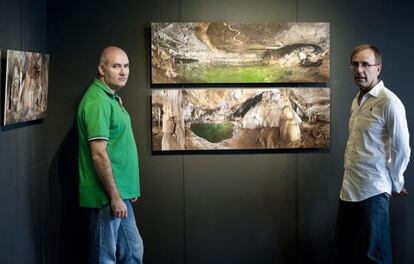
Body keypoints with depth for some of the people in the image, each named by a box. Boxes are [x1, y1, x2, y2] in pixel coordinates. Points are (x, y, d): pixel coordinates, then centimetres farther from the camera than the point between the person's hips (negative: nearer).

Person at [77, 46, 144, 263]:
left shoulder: (111, 98, 12)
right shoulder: (97, 101, -19)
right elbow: (99, 154, -23)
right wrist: (114, 196, -21)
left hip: (119, 193, 10)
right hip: (106, 196, -10)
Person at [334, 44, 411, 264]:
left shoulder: (388, 102, -13)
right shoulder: (357, 100, 13)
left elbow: (401, 149, -10)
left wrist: (394, 183, 0)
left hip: (372, 192, -8)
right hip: (349, 189, 8)